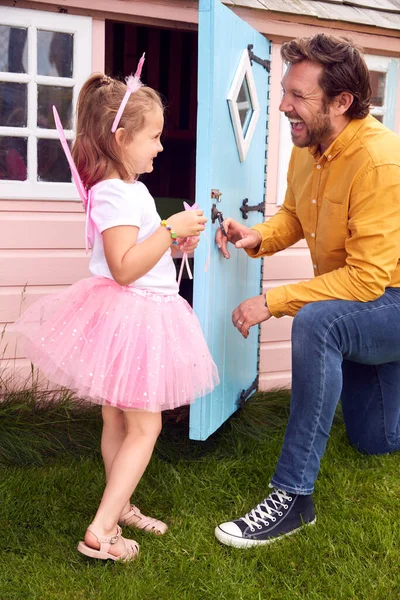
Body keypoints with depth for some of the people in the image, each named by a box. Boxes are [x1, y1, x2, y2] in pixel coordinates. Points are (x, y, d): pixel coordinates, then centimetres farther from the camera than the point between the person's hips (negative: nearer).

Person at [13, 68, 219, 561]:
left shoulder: (127, 188, 13)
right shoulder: (115, 193, -20)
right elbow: (124, 268, -29)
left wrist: (175, 243, 11)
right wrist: (170, 229, -24)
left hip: (136, 316, 10)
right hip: (127, 318, -10)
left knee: (118, 419, 18)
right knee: (144, 426, -4)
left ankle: (119, 508, 33)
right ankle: (100, 532, 0)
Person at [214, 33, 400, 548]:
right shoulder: (306, 149, -5)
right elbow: (293, 216, 11)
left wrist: (271, 303, -30)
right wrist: (259, 236, -12)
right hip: (352, 303, 8)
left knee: (316, 321, -39)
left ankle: (293, 495, -30)